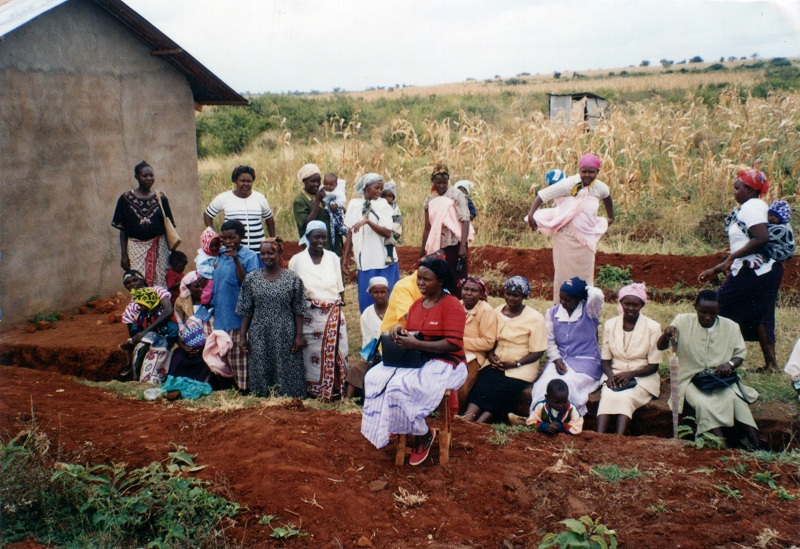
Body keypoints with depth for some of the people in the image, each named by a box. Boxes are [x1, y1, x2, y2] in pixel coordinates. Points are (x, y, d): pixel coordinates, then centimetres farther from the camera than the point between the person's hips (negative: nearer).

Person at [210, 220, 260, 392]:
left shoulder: (249, 256, -6)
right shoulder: (220, 255, 11)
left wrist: (236, 260, -21)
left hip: (239, 313, -6)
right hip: (221, 312, 6)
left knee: (240, 350, -3)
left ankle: (244, 385, 5)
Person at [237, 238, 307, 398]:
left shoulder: (292, 279, -1)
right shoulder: (251, 278, 5)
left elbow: (298, 311, -1)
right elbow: (246, 311, 7)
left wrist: (299, 336, -6)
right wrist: (243, 336, 3)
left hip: (285, 336, -2)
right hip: (259, 337, 2)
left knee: (287, 372, 1)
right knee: (261, 372, 6)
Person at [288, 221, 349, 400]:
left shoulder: (333, 258, 5)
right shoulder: (297, 261, -3)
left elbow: (340, 287, 10)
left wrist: (340, 305, 5)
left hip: (334, 315, 2)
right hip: (310, 316, -2)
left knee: (335, 352, 2)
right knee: (313, 354, 1)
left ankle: (336, 389, 14)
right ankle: (315, 391, 14)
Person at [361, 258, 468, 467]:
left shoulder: (452, 305, -12)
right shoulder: (417, 304, 12)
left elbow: (453, 344, -20)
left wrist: (416, 344, -25)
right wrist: (399, 330, -8)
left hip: (444, 363, -8)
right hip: (415, 358, 8)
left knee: (400, 387, -28)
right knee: (375, 377, -12)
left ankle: (425, 434, -5)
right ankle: (393, 426, 1)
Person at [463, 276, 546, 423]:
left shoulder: (535, 318, -4)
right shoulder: (497, 312, 11)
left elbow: (537, 352, -6)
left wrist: (514, 364, -17)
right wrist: (491, 356, -6)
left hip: (521, 368, -4)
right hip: (496, 364, 4)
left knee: (501, 391, -31)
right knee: (481, 383, -27)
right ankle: (466, 420, -40)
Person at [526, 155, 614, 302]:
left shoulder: (600, 188, -3)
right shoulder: (569, 184, -19)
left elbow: (607, 197, 22)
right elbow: (543, 195, -23)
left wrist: (610, 217, 26)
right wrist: (531, 214, -35)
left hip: (587, 239, 4)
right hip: (566, 237, -4)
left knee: (585, 275, 13)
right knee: (565, 273, 5)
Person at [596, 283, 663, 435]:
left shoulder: (652, 327, -2)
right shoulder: (610, 324, 7)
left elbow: (654, 365, -1)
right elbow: (605, 360, 9)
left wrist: (631, 374, -18)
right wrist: (610, 375, -13)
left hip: (643, 378, -2)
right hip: (616, 375, 2)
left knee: (625, 397, -33)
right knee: (608, 396, -31)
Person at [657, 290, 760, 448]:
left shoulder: (730, 326, 7)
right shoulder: (683, 321, 0)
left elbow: (740, 353, 12)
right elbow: (661, 346, -5)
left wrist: (730, 364, -12)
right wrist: (667, 333, -29)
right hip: (692, 379, -2)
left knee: (736, 399, -31)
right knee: (704, 403, -33)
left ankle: (756, 449, -31)